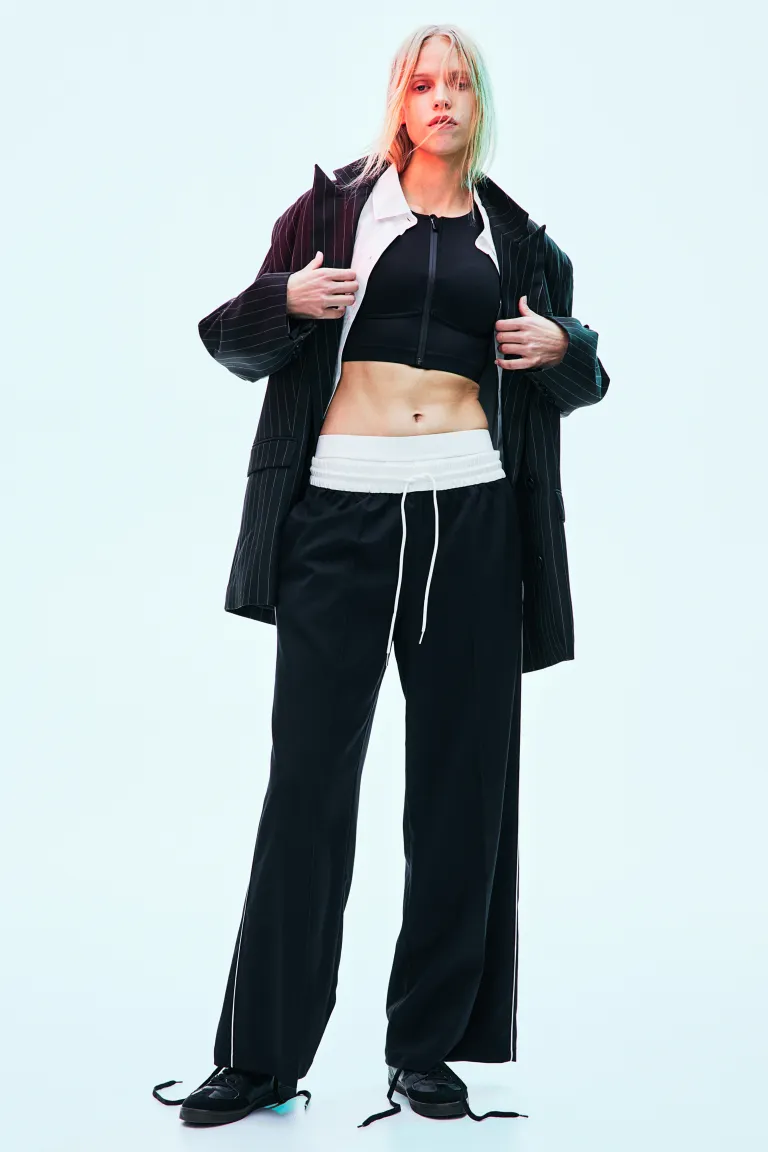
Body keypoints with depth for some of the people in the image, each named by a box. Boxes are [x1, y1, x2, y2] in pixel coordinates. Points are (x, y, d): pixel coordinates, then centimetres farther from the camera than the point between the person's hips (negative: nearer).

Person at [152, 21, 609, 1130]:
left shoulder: (516, 238, 16)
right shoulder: (335, 206, 10)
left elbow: (581, 376, 25)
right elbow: (239, 342, 12)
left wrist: (560, 348, 3)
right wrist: (288, 301, -9)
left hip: (471, 517, 2)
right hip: (342, 508, -2)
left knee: (462, 782, 3)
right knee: (308, 778, -3)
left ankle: (429, 1048, 15)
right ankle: (262, 1054, 6)